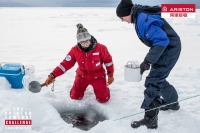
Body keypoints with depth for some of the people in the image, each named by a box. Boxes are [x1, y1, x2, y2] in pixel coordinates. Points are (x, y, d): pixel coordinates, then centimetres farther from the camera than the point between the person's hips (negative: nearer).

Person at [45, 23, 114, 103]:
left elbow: (108, 60, -9)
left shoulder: (100, 48, -24)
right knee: (75, 96, 3)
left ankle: (104, 86, 29)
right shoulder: (75, 50, -19)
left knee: (103, 99, -7)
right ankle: (83, 86, 36)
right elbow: (66, 63, -20)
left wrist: (110, 75, -1)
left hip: (97, 75, -2)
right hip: (82, 75, 2)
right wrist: (52, 75, -30)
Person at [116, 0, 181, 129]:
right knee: (158, 78, 24)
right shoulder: (141, 16, 6)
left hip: (169, 49, -10)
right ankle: (172, 102, 45)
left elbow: (161, 40, -32)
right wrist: (149, 58, 17)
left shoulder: (143, 20, -26)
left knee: (152, 81, -10)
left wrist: (147, 61, -27)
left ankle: (150, 119, -4)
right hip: (167, 49, 10)